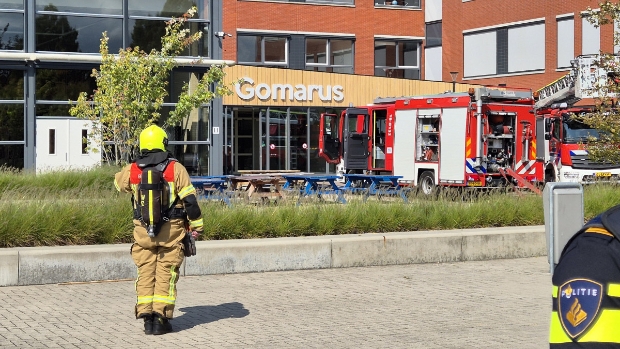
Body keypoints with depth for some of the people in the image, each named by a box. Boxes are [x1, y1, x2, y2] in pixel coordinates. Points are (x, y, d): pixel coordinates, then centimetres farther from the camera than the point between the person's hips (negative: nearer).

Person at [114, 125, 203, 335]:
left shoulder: (132, 171, 1)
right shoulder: (175, 168, -7)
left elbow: (118, 182, 25)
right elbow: (190, 200, -8)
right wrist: (196, 226, 2)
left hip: (143, 231, 2)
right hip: (171, 231, -2)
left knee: (146, 274, 9)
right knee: (166, 275, 2)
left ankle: (147, 317, 6)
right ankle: (160, 319, -2)